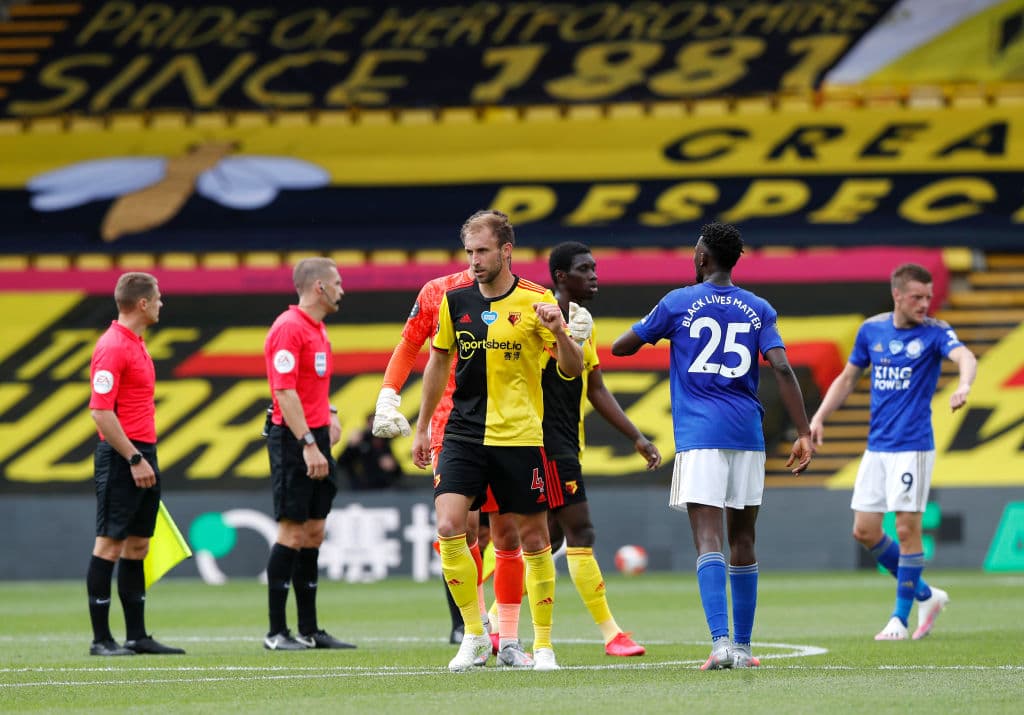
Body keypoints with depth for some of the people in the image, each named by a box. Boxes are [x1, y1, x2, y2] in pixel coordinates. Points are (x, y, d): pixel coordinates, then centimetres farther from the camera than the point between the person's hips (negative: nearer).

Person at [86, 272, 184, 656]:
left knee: (137, 545, 10)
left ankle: (137, 636, 13)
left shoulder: (137, 345, 16)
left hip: (141, 455, 10)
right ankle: (101, 638, -4)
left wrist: (146, 457, 17)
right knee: (109, 544, -6)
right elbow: (101, 411, -20)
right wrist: (134, 459, -20)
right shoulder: (112, 346, -14)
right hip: (120, 457, -10)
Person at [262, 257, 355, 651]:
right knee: (292, 533, -8)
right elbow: (285, 392, -21)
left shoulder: (318, 329, 16)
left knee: (313, 533, 10)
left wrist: (330, 415, 15)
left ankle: (309, 629, 14)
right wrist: (308, 444, -24)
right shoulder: (288, 328, -14)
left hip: (316, 441, 9)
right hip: (294, 441, -9)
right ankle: (277, 633, -4)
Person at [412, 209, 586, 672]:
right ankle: (474, 635, -2)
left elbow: (573, 369, -6)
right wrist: (422, 428, 20)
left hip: (520, 437, -2)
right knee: (448, 528, -14)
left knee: (533, 538, 3)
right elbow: (439, 363, 18)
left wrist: (559, 333, -27)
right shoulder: (454, 301, 5)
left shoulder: (536, 301, -5)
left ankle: (543, 643, 16)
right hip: (463, 434, 2)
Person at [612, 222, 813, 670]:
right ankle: (742, 646, 17)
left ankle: (721, 642, -27)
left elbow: (620, 347, 12)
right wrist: (803, 433, -4)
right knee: (743, 542, 12)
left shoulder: (678, 304, 2)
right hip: (747, 437, 3)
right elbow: (781, 368, -4)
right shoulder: (758, 310, 8)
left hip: (698, 437, -3)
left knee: (709, 540, -11)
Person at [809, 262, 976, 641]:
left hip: (913, 446, -5)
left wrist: (963, 386, -51)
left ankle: (900, 619, 6)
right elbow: (848, 378, 18)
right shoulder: (872, 329, 6)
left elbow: (965, 357, -29)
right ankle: (925, 595, 20)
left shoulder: (934, 332, -8)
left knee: (907, 528, -6)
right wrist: (819, 417, 8)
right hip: (876, 446, 5)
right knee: (865, 531, 4)